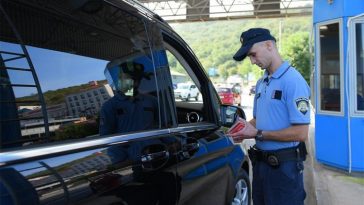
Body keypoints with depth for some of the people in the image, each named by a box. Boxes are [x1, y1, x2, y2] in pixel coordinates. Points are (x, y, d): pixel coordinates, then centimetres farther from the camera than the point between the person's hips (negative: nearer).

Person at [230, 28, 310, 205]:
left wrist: (258, 134, -18)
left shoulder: (293, 80, -17)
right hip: (260, 162, 8)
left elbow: (301, 133, -22)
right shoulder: (261, 83, 10)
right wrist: (246, 126, -1)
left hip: (284, 166, -8)